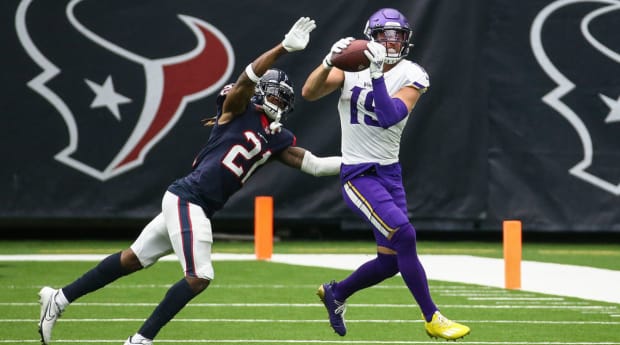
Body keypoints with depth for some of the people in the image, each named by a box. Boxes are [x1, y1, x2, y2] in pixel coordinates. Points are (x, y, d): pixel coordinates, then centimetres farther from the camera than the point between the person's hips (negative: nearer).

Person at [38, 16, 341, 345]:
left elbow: (313, 165, 14)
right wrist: (285, 46, -33)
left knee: (132, 260, 13)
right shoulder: (238, 109, -5)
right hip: (187, 198, -8)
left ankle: (59, 299, 21)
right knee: (198, 278, -11)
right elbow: (248, 78, -23)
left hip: (198, 207, 8)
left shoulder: (276, 139, 14)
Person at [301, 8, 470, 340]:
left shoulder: (410, 76, -5)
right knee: (403, 235, -20)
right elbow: (309, 93, -18)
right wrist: (329, 60, -32)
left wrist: (377, 74, -31)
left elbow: (389, 117, -22)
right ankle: (432, 319, -11)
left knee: (391, 260, 7)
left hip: (390, 173, 4)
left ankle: (335, 293, 33)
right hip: (358, 174, -4)